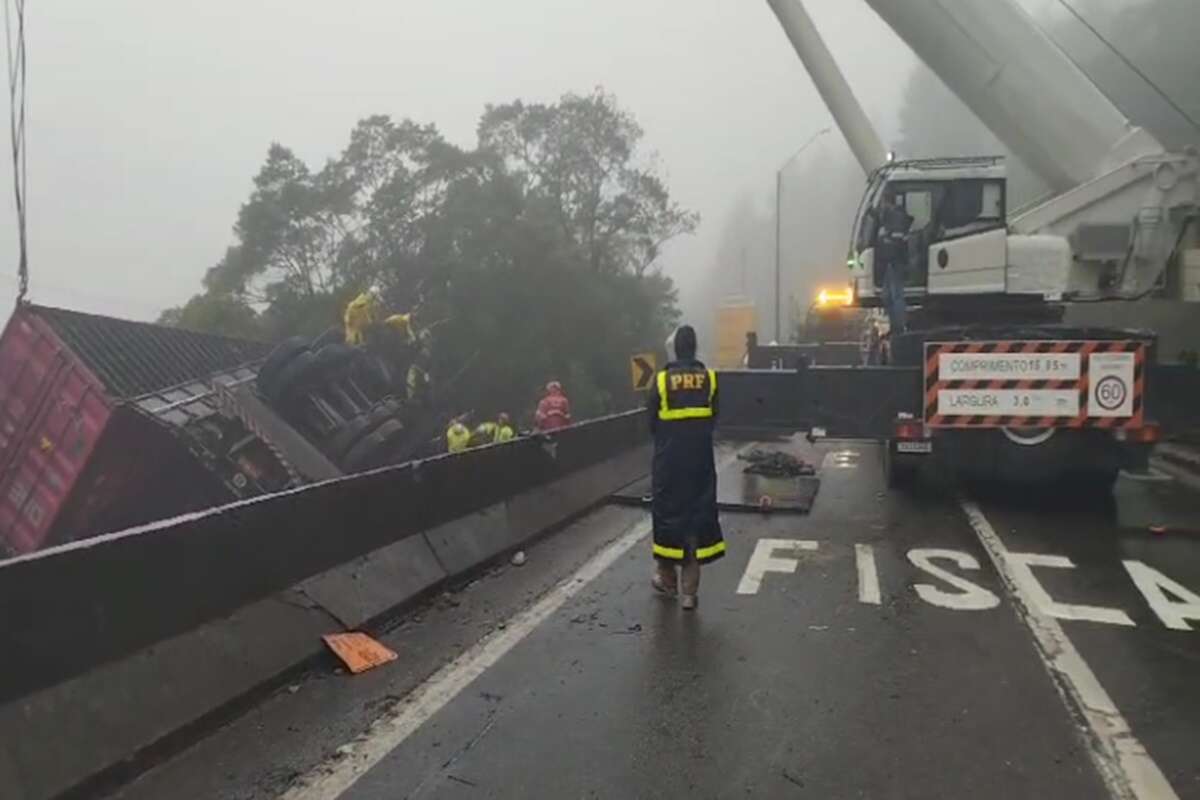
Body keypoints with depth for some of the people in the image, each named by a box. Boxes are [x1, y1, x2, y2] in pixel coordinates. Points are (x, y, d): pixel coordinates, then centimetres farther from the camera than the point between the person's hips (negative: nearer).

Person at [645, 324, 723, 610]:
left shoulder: (661, 380, -7)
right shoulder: (710, 379, -3)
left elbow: (652, 421, -1)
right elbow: (714, 418, 3)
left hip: (667, 458, -1)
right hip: (701, 458, 1)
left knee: (667, 512, 13)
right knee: (698, 514, 5)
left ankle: (667, 577, 25)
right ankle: (689, 589, 5)